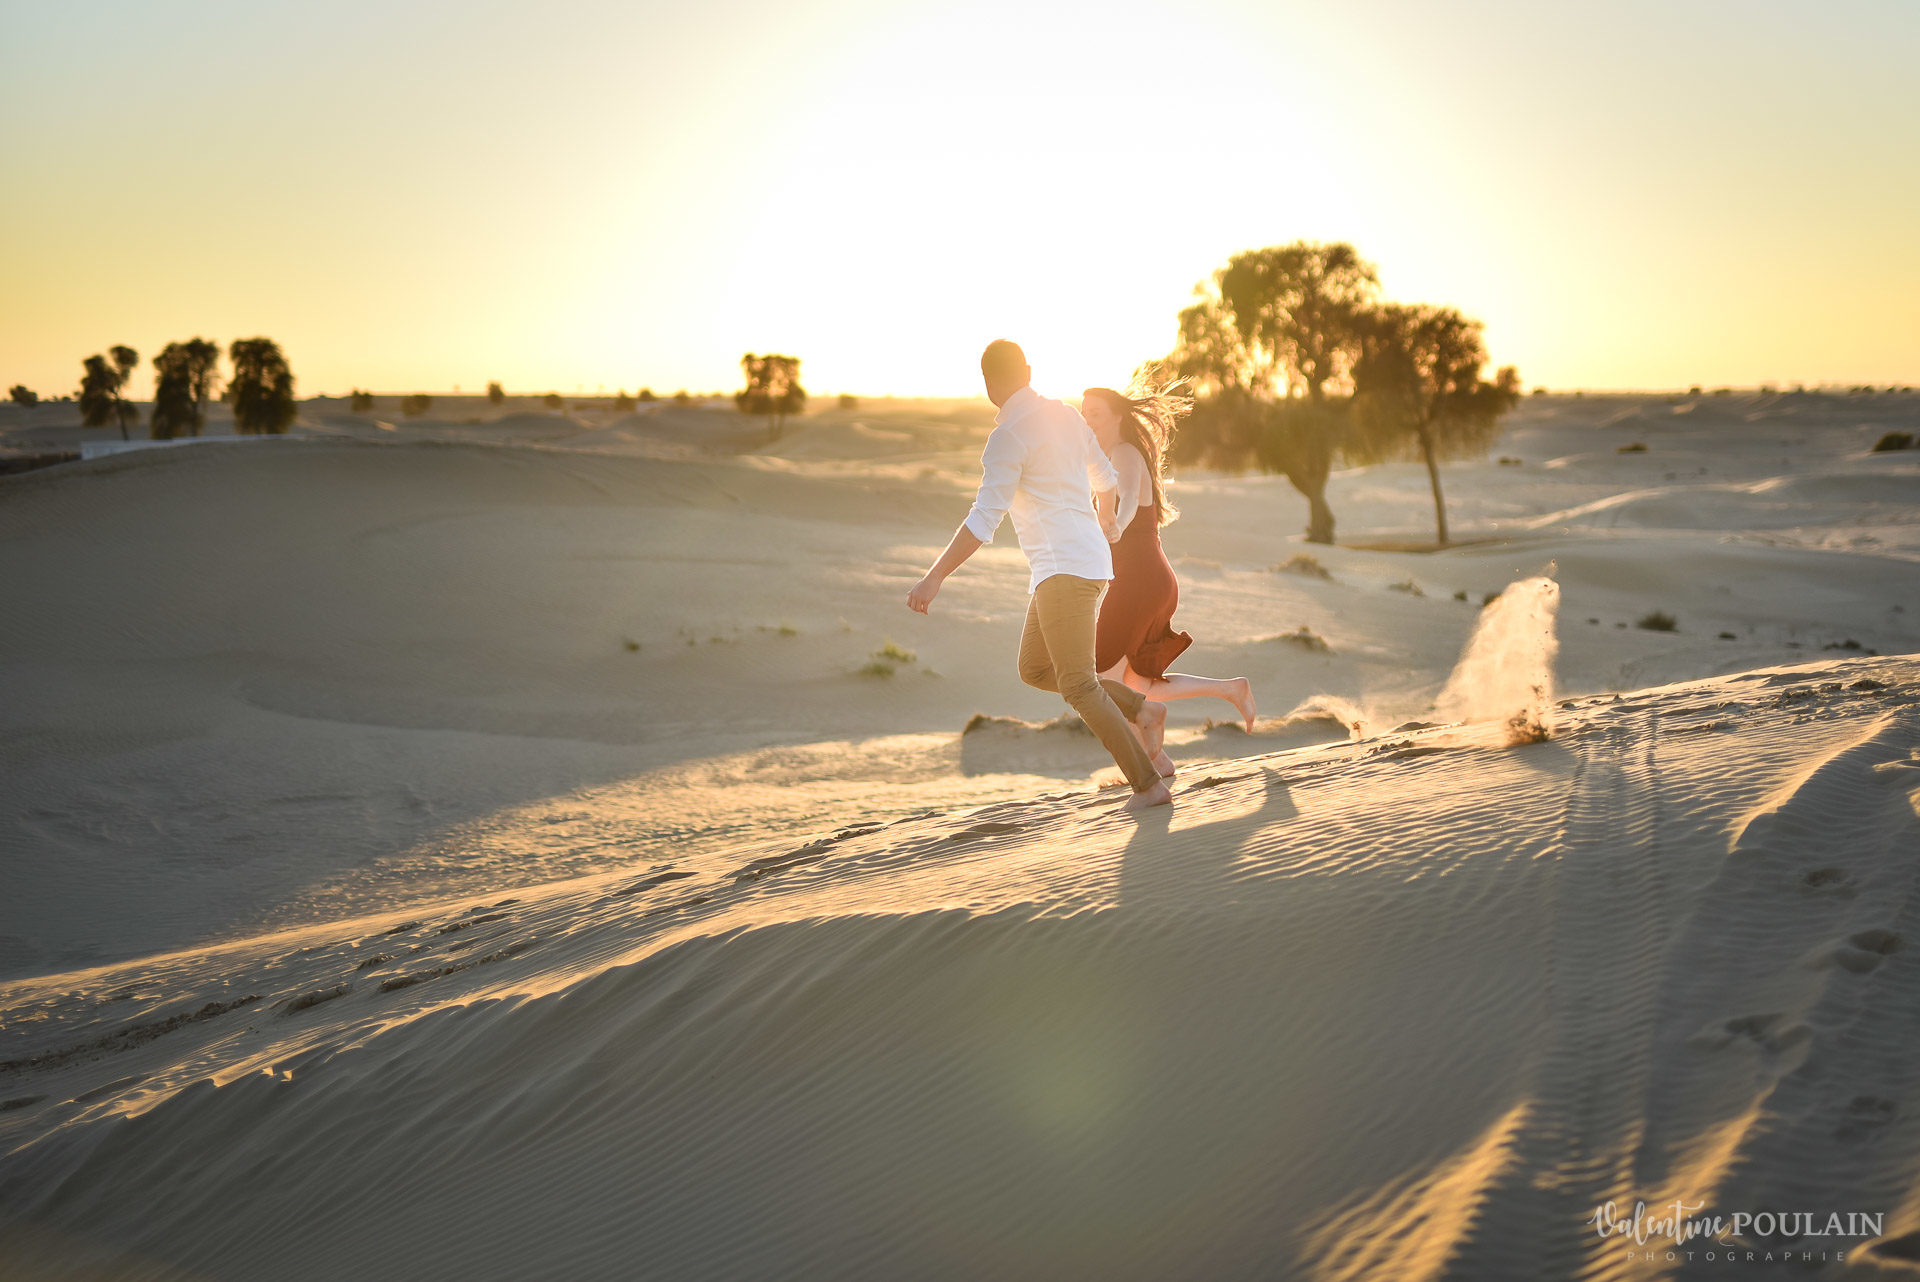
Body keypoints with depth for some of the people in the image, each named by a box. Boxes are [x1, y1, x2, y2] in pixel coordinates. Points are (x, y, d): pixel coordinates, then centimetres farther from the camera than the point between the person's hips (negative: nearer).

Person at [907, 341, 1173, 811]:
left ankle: (1149, 784, -4)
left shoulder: (1008, 437, -13)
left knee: (1077, 685, -5)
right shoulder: (1066, 415, 13)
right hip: (1090, 558, 9)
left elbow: (984, 521, -20)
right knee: (1034, 671, 16)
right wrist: (1105, 530, 45)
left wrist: (934, 578, -19)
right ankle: (1141, 709, 11)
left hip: (1064, 567, -9)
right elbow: (1105, 479, 26)